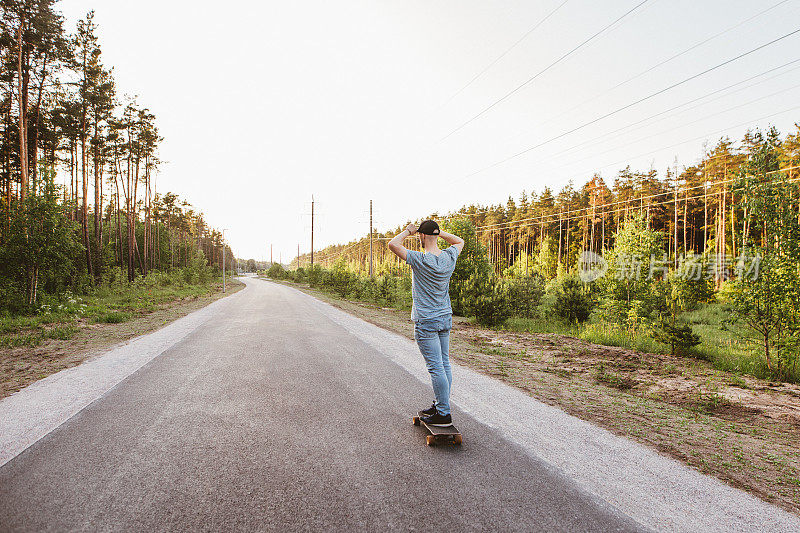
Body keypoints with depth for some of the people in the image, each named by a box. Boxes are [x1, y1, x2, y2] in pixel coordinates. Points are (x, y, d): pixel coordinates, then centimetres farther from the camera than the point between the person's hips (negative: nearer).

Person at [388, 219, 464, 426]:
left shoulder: (420, 260, -17)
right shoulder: (449, 257, 2)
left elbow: (393, 244, -21)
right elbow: (459, 241, 23)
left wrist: (408, 231, -4)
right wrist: (439, 232, 16)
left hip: (426, 322, -7)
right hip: (446, 319, 7)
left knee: (436, 367, -4)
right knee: (444, 364, 13)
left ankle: (444, 413, 2)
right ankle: (440, 405, 26)